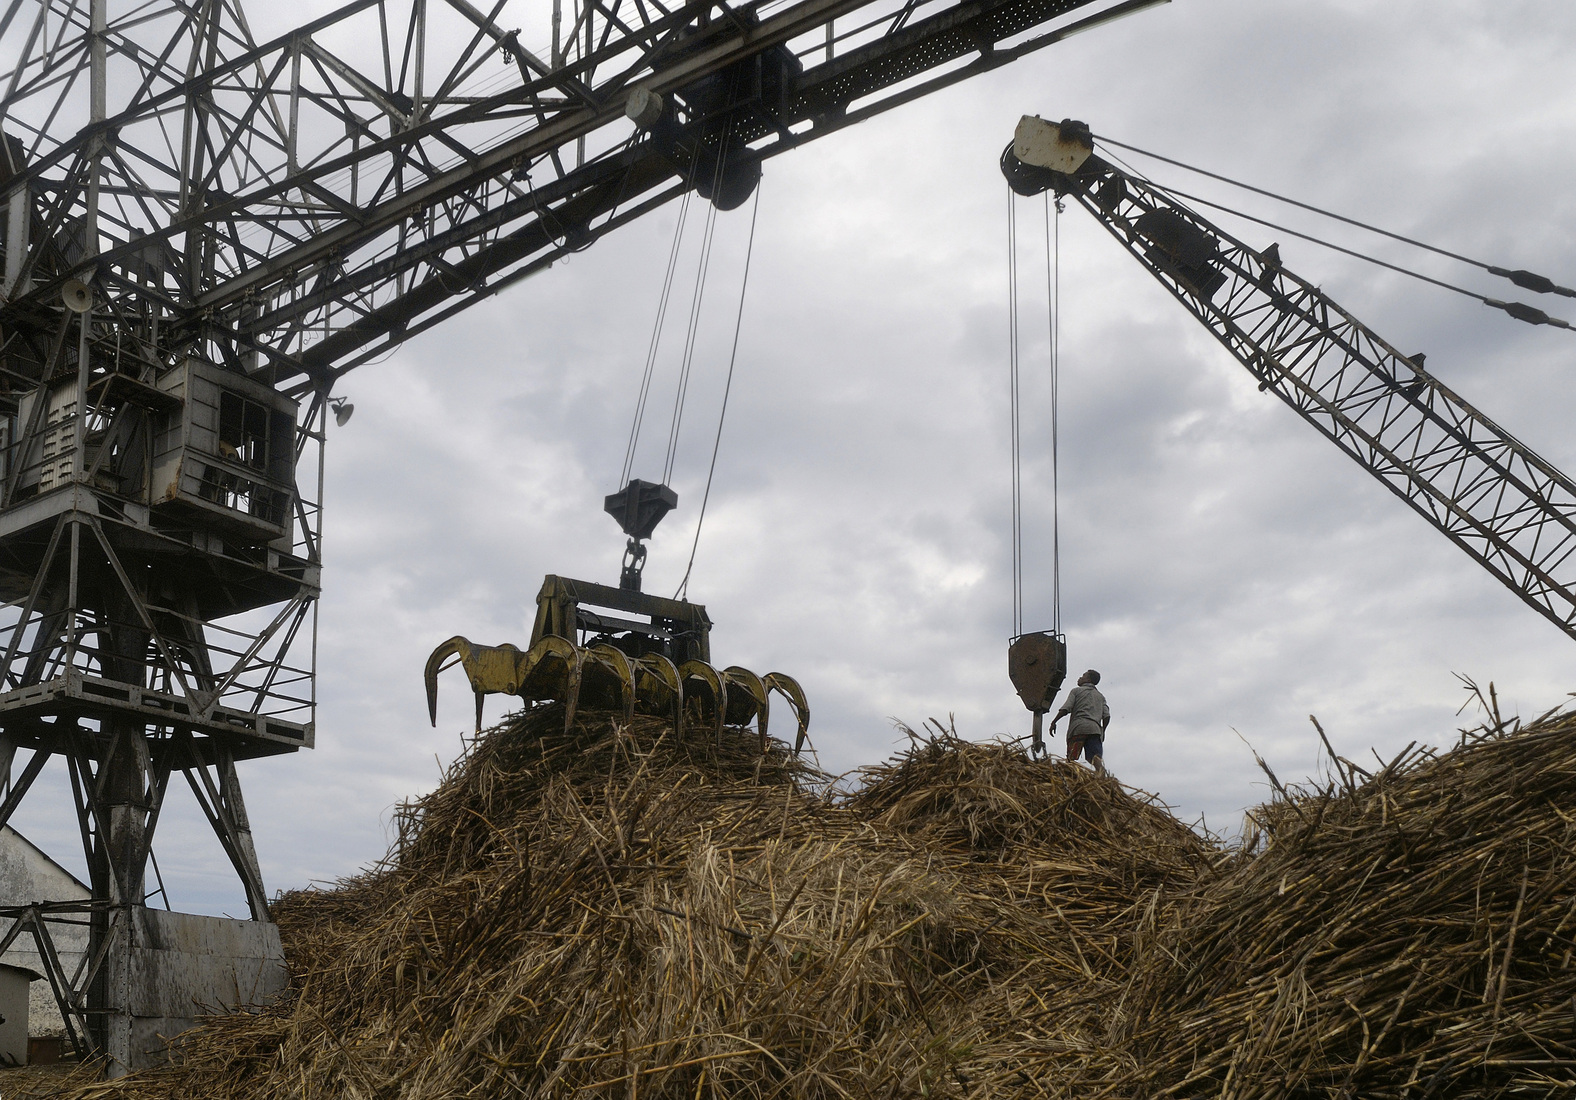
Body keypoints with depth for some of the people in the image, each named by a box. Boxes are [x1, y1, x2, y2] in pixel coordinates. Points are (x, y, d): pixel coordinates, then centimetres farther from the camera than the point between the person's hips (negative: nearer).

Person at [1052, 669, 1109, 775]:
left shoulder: (1076, 691, 15)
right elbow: (1107, 716, 14)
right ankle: (1099, 765, -39)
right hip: (1095, 728, 3)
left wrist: (1054, 722, 8)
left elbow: (1066, 709, 2)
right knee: (1095, 756, -9)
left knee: (1071, 758, -7)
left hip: (1078, 727, -3)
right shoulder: (1100, 696, 28)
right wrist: (1102, 731, 25)